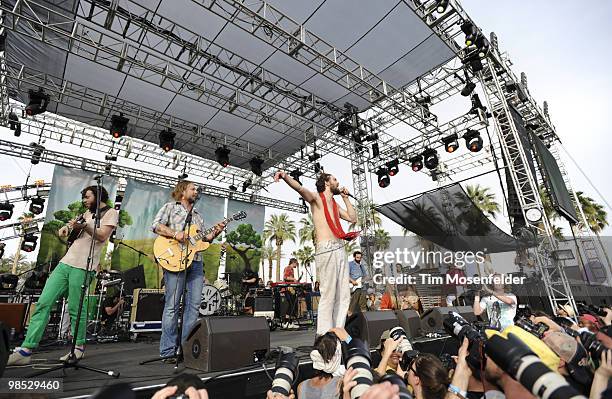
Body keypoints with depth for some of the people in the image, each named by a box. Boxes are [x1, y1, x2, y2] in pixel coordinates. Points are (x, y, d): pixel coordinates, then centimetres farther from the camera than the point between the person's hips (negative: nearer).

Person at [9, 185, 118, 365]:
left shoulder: (110, 213, 1)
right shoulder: (88, 213, 25)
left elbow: (102, 236, -11)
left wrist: (83, 225, -23)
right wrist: (68, 226, 8)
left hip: (83, 267, -7)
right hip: (66, 262, 8)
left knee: (76, 309, -4)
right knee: (43, 303, 0)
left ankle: (78, 347, 12)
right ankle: (26, 350, 3)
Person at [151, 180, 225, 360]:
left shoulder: (198, 215, 27)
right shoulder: (171, 207, 10)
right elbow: (155, 225, -4)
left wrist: (215, 233, 5)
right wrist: (175, 233, -16)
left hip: (196, 261, 6)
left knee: (194, 304, 3)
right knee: (172, 305, -4)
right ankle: (168, 351, 4)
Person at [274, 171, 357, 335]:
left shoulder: (335, 204, 26)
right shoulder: (317, 198, 5)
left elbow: (353, 218, 25)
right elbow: (300, 188, -15)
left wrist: (345, 197, 24)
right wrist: (286, 176, -35)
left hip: (340, 249, 8)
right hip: (326, 249, -8)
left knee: (344, 296, 6)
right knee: (328, 296, -11)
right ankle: (324, 335, -5)